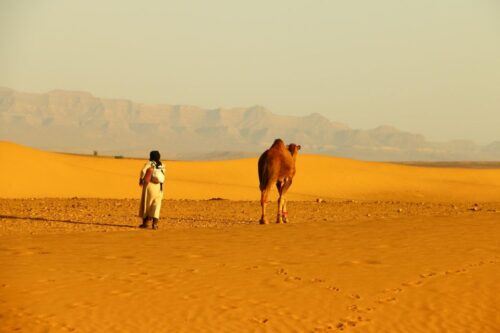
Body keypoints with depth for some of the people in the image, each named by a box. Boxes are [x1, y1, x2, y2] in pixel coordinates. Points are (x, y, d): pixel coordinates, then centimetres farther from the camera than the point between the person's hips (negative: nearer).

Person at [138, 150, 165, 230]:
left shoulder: (149, 163, -8)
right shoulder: (162, 166, 4)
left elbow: (143, 171, -22)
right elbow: (163, 177, 7)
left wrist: (141, 179, -6)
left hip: (148, 185, -3)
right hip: (158, 187, 3)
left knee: (146, 203, 10)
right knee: (156, 205, 4)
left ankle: (145, 222, 15)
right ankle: (155, 223, -9)